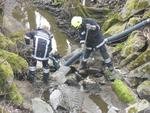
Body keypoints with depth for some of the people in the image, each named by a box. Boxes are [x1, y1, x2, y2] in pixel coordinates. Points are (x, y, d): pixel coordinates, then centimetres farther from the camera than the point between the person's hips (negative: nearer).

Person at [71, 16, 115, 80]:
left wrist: (91, 27, -47)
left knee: (104, 54, 5)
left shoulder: (90, 21, -24)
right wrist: (82, 44, -29)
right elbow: (81, 37, -11)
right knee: (85, 56, 6)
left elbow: (98, 28, -28)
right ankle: (82, 67, 27)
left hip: (98, 40, -3)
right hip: (90, 43, 3)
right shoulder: (80, 29, -10)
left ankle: (110, 66, 25)